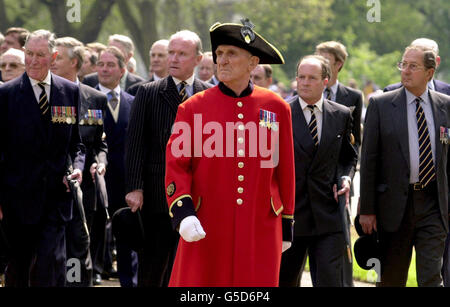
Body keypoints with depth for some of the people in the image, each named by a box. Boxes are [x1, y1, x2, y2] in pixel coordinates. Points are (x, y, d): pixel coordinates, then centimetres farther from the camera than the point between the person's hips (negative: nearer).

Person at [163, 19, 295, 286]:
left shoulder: (276, 108, 5)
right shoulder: (193, 108, 1)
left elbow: (285, 171, 11)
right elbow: (176, 166, -2)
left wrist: (287, 224, 13)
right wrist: (183, 214, -17)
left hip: (260, 229, 1)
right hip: (205, 229, -1)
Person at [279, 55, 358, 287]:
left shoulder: (341, 115, 8)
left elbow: (349, 157, 20)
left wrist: (346, 178, 0)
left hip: (328, 216, 1)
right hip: (289, 214, -1)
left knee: (330, 280, -7)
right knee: (285, 280, 9)